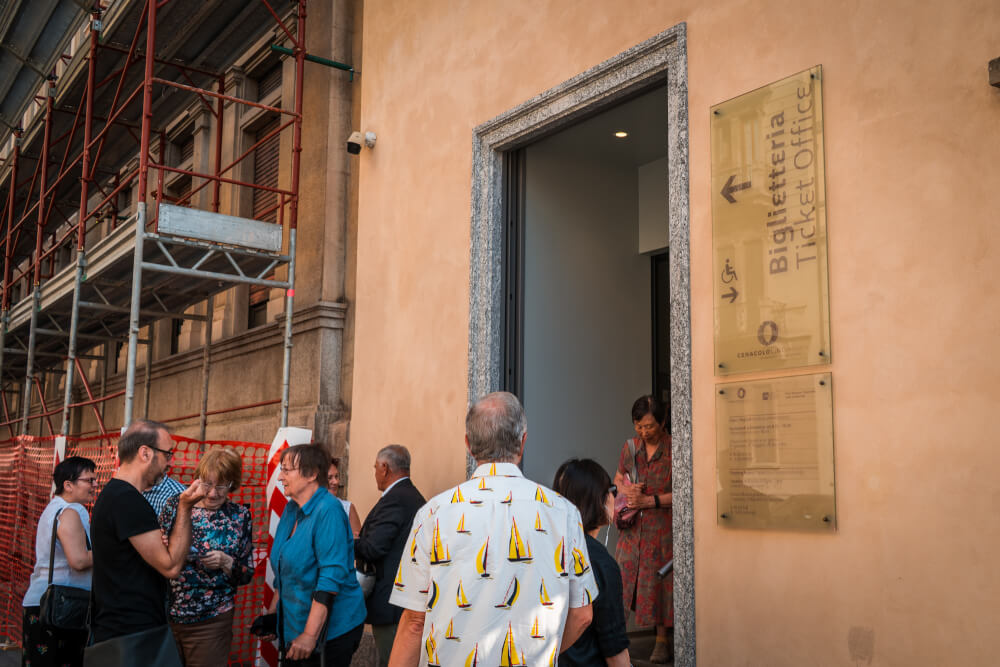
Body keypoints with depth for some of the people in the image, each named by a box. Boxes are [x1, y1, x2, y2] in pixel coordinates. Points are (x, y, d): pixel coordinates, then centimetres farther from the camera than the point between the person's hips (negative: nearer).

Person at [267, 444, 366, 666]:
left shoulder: (328, 510, -18)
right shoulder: (291, 509, 8)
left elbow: (332, 576, -24)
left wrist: (310, 635, -25)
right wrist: (272, 613, 16)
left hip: (330, 630, -8)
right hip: (294, 626, 8)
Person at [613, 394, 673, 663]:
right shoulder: (630, 447, 5)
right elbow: (618, 479, 19)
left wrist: (652, 500, -16)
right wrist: (626, 490, -4)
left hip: (664, 525, -4)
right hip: (634, 527, 4)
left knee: (661, 582, 2)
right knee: (624, 576, -2)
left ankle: (663, 639, 18)